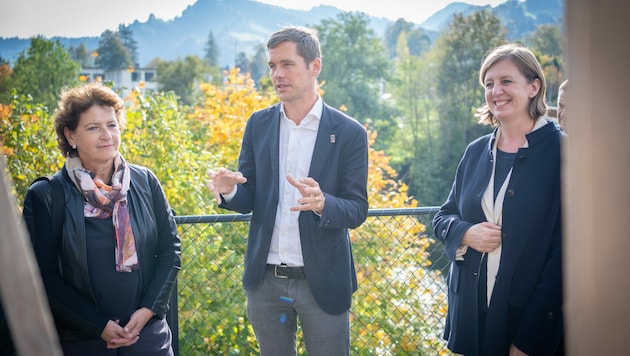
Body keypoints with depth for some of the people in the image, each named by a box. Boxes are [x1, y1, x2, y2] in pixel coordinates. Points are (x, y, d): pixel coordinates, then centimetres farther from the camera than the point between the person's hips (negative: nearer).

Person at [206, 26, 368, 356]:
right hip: (265, 279, 3)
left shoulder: (349, 132, -6)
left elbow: (357, 210, -7)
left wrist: (322, 204, -29)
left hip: (322, 280, -3)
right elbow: (248, 199, 5)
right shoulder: (258, 124, 3)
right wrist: (229, 190, -19)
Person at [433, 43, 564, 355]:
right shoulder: (476, 151, 9)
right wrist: (466, 234, -8)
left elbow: (564, 250, -13)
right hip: (471, 314, 5)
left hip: (531, 318, -5)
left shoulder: (560, 152, -9)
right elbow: (443, 217, 16)